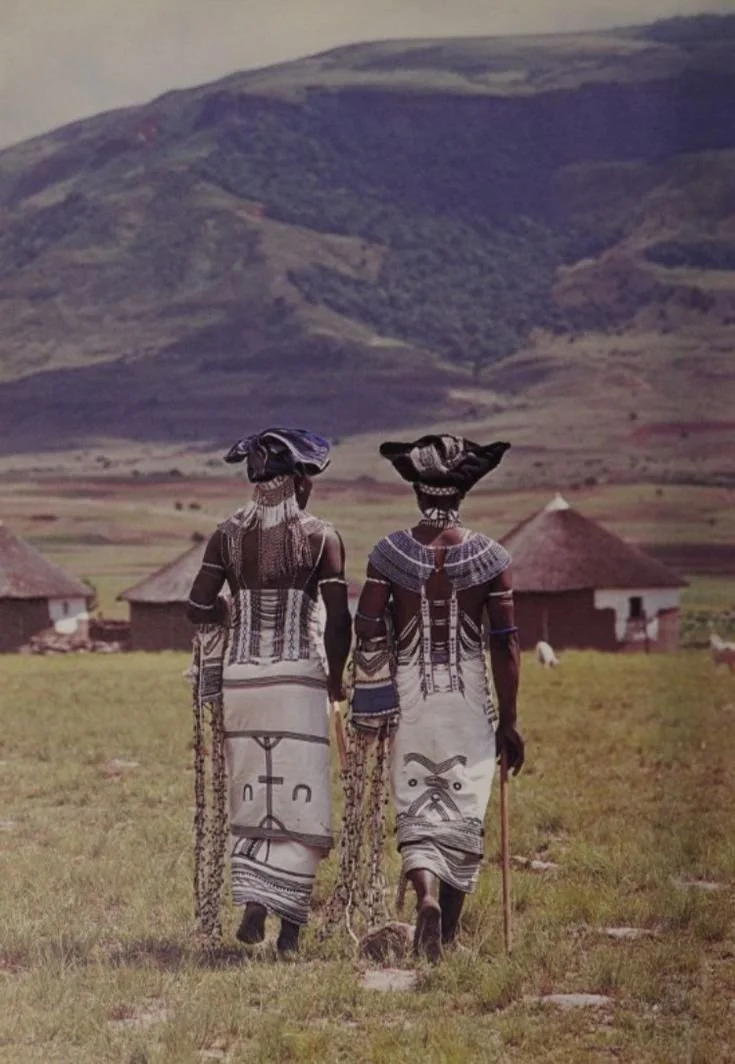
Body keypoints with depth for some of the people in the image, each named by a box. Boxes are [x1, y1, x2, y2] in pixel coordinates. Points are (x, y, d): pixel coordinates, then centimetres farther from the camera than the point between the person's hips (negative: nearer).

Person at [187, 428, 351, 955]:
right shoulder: (321, 537, -6)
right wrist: (335, 679, 6)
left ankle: (253, 904, 4)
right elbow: (338, 622, -9)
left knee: (252, 799, 15)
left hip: (240, 677, 3)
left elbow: (199, 610, 1)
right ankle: (288, 921, -6)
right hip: (299, 679, -3)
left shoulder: (228, 535, 3)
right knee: (299, 800, 1)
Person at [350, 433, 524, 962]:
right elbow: (506, 645, -3)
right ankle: (448, 933, 12)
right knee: (463, 813, 9)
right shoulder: (490, 556, -3)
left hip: (409, 695, 0)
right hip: (470, 700, 0)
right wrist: (508, 722, 4)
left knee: (416, 811, 7)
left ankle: (427, 895, -19)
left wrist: (370, 698, 9)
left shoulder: (391, 552, -3)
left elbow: (367, 634, -4)